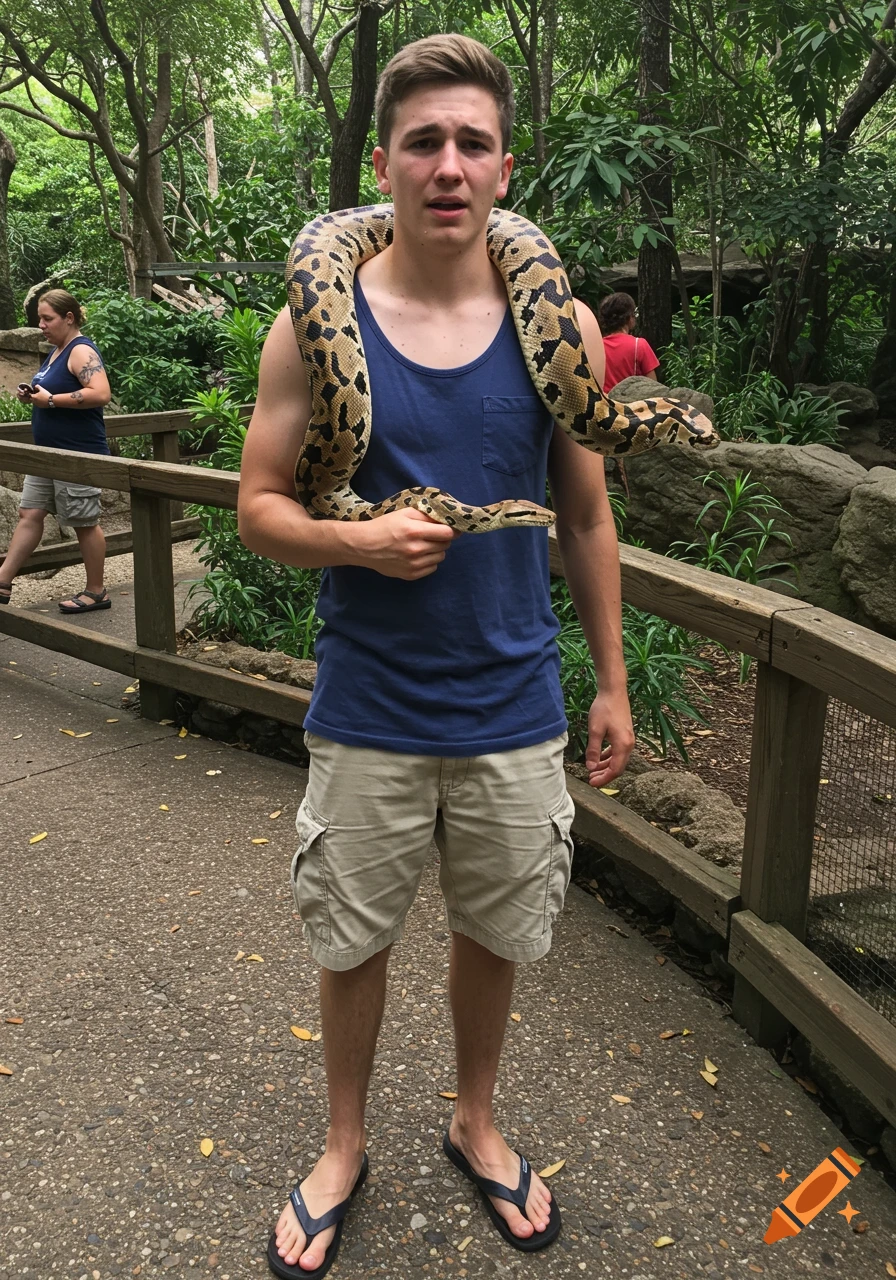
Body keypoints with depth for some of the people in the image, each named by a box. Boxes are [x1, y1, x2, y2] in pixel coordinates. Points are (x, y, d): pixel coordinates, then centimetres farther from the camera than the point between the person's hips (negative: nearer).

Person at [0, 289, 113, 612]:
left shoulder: (81, 351, -15)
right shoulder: (57, 352, 14)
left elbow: (100, 394, -29)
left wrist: (50, 400, -23)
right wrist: (34, 395, 6)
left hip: (78, 455, -10)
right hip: (49, 453, 10)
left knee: (84, 523, 0)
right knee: (29, 514, 8)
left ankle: (96, 592, 12)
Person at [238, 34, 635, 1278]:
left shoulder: (561, 325, -3)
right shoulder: (315, 325, -7)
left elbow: (588, 520, 4)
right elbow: (259, 508, -2)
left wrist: (613, 683, 6)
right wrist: (355, 539, -22)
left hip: (513, 708, 1)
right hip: (368, 709, -1)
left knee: (492, 934, 18)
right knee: (353, 938, 15)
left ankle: (476, 1123, 46)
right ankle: (345, 1143, 42)